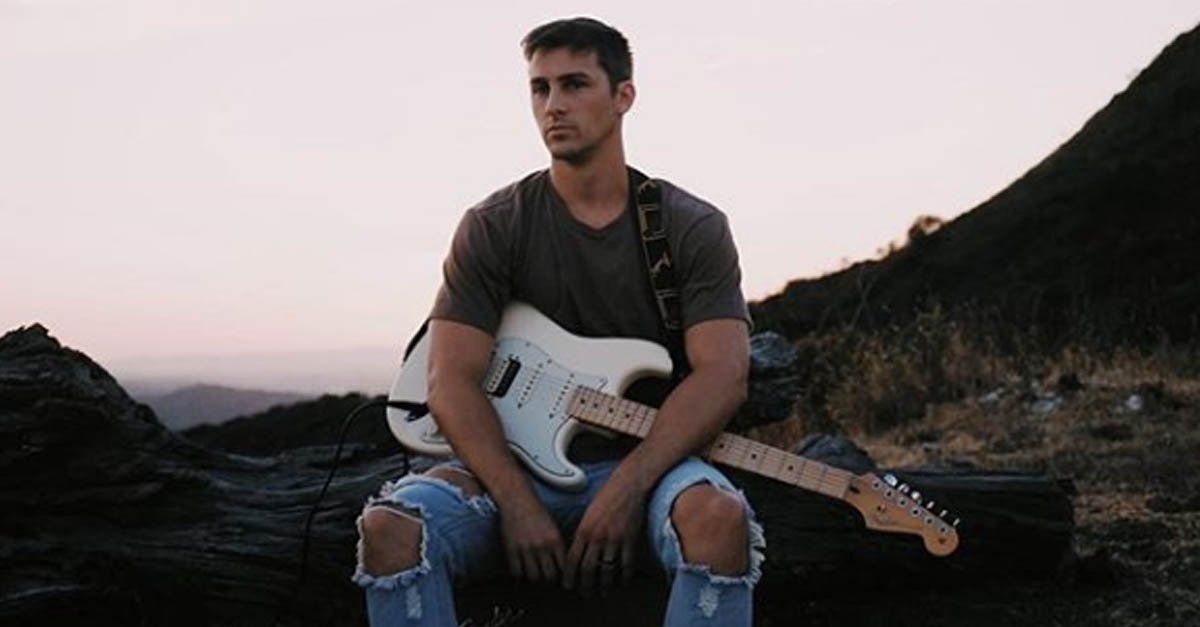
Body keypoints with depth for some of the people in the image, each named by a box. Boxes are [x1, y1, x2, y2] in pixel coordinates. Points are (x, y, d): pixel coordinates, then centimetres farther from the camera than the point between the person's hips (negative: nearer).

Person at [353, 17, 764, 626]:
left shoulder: (694, 228, 1)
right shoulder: (492, 227, 2)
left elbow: (722, 374, -11)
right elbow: (451, 378, -5)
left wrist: (624, 491, -24)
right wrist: (517, 504, -20)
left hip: (646, 462, -1)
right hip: (516, 462, 1)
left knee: (717, 517, -35)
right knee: (390, 527, -27)